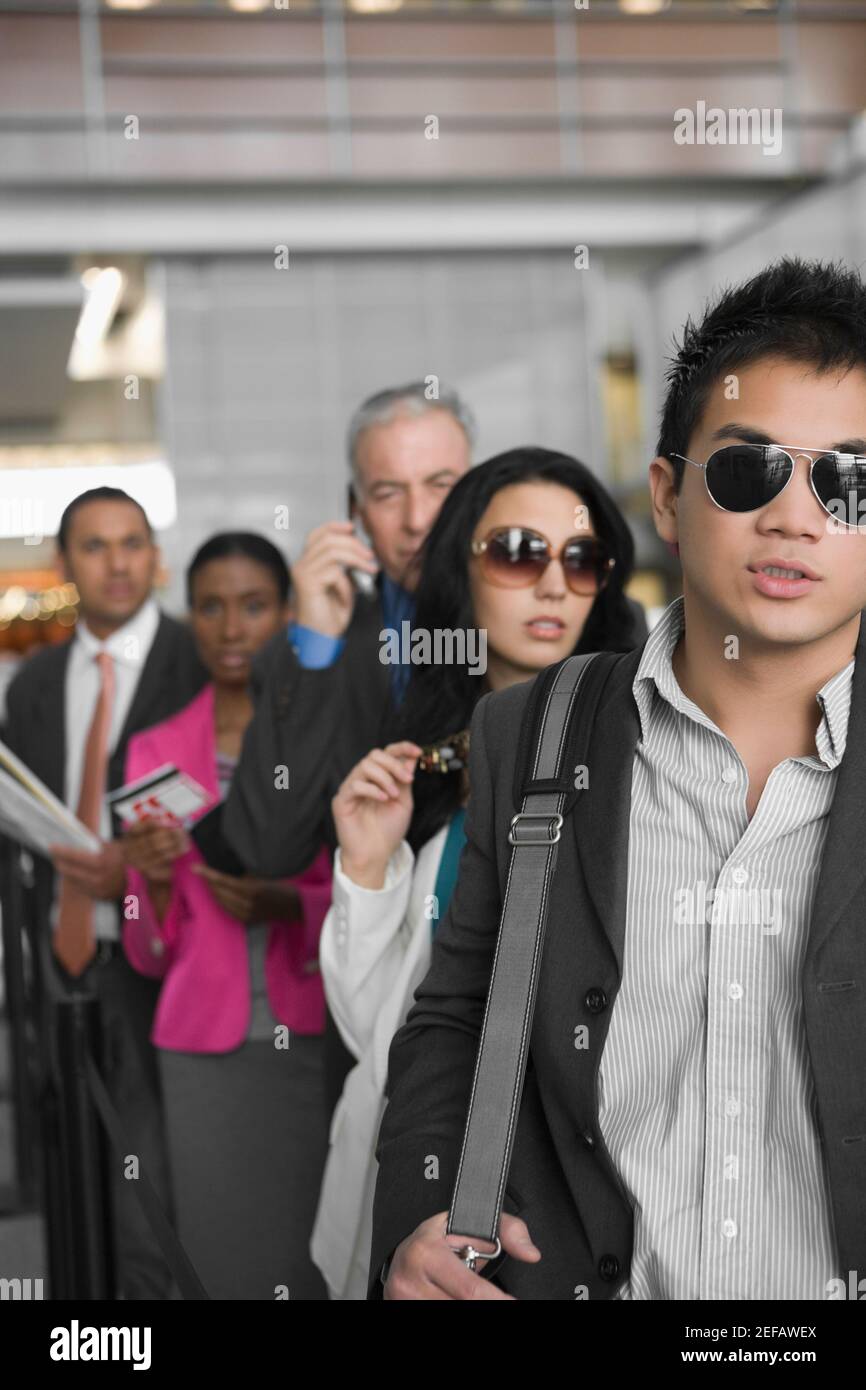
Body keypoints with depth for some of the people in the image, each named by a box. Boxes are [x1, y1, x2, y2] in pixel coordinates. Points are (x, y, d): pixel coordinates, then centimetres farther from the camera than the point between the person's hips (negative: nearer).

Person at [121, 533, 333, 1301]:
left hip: (318, 1037, -1)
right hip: (206, 1050, 2)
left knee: (323, 1261, -4)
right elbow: (151, 954, 10)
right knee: (231, 1262, 1)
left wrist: (289, 906, -13)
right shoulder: (156, 751, 7)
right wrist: (154, 879, -11)